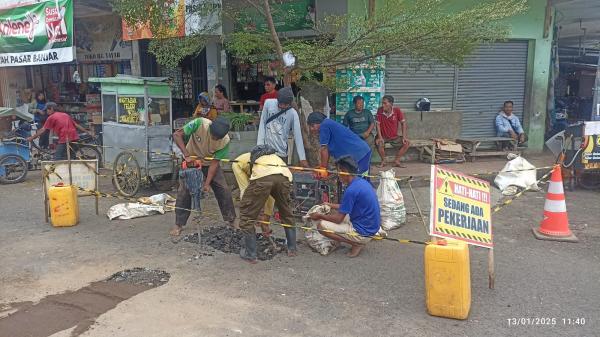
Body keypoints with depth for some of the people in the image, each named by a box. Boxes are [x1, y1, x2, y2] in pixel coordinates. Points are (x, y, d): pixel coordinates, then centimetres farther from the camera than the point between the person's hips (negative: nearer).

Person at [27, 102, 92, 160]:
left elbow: (43, 130, 4)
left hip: (64, 140, -7)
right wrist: (87, 131, 25)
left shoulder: (51, 117, 3)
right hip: (74, 138, 7)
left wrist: (32, 138, 12)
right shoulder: (65, 115, 21)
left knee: (57, 160, -2)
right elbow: (77, 125, 20)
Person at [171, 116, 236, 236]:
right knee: (184, 191, -7)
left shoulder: (225, 141, -27)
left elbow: (215, 162, -21)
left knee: (224, 190, -6)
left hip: (210, 163, 1)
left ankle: (231, 221, 10)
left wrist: (207, 183, -25)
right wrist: (186, 155, -36)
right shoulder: (199, 124, -32)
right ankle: (178, 225, 6)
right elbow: (177, 135, -28)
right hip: (191, 160, -1)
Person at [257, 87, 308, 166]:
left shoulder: (293, 113, -9)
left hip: (281, 152, -1)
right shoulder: (268, 103, -5)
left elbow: (298, 136, -8)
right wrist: (260, 144, -4)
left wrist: (302, 158, -10)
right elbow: (262, 124, 2)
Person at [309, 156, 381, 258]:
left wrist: (320, 216, -1)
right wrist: (330, 205, 22)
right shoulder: (362, 182, 5)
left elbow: (339, 219, -17)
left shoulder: (351, 190, -23)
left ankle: (357, 244, -6)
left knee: (321, 225, -13)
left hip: (363, 233, -10)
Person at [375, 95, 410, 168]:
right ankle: (383, 161, -7)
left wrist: (404, 137, -12)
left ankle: (397, 161, -2)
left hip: (394, 137, 2)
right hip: (383, 137, -2)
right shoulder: (380, 110, -13)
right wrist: (380, 137, -20)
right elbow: (378, 124, -10)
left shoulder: (397, 111, -11)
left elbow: (403, 123, -5)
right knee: (378, 143, -32)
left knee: (407, 143, -16)